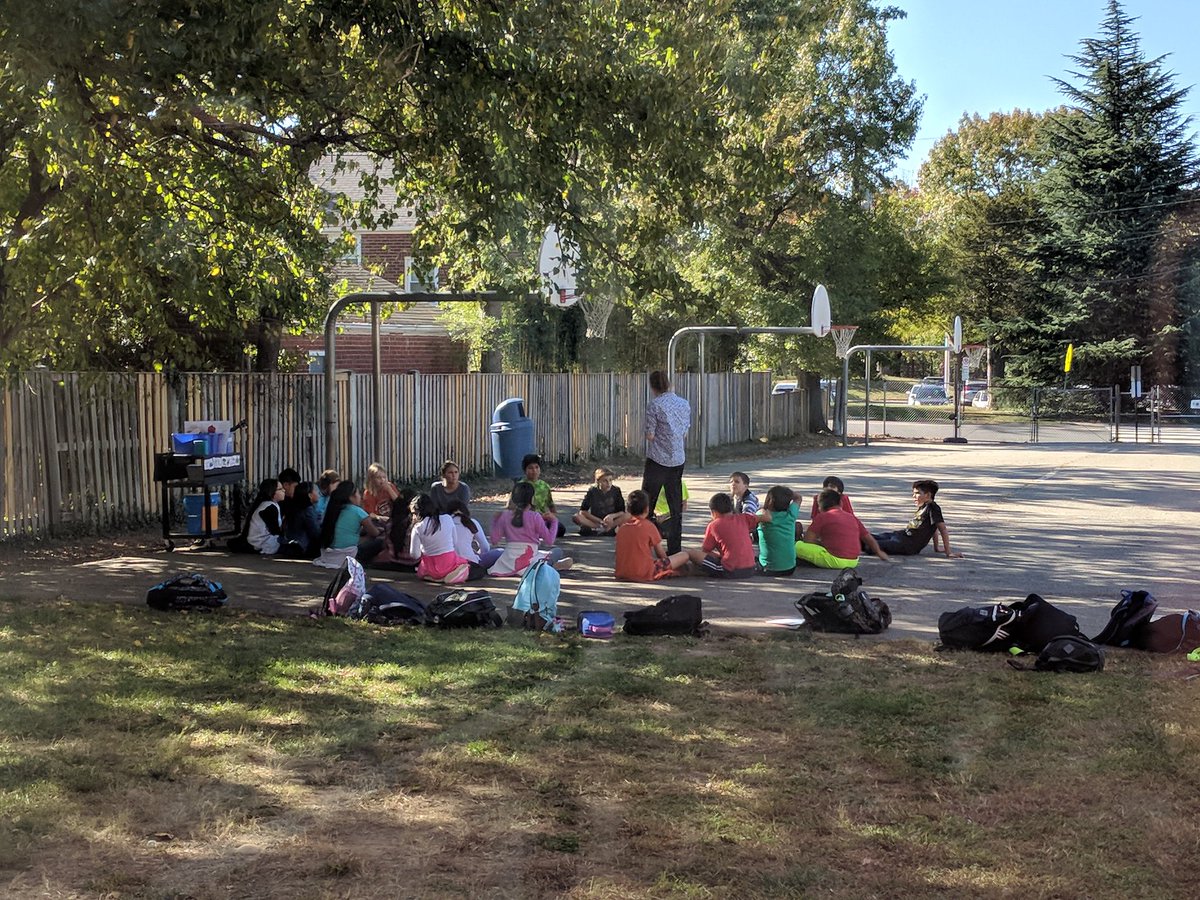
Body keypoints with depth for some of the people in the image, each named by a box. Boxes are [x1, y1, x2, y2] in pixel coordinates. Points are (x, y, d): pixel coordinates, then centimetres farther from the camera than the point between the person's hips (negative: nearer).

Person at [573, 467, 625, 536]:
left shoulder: (616, 490, -3)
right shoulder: (592, 491, -5)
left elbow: (622, 512, -2)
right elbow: (583, 511, -9)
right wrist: (600, 521, -18)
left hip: (612, 521, 1)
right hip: (595, 521, 0)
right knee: (576, 517, -28)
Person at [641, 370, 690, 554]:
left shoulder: (654, 405, -12)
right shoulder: (684, 403, 5)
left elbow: (650, 436, -10)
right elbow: (685, 433, 11)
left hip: (657, 459, -5)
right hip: (678, 460, 5)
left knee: (646, 504, 5)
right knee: (676, 505, 9)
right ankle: (674, 548, 11)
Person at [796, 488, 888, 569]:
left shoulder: (822, 516, -1)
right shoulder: (852, 517, 14)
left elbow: (808, 539, -4)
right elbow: (869, 539, 21)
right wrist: (879, 553, 38)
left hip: (835, 561, -6)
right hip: (853, 562, 6)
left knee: (798, 546, -3)